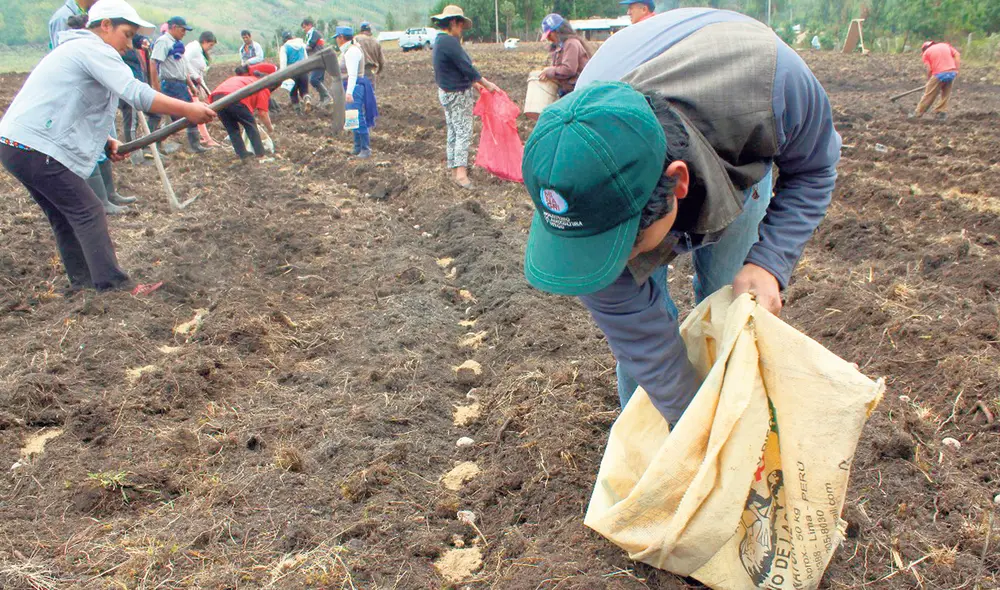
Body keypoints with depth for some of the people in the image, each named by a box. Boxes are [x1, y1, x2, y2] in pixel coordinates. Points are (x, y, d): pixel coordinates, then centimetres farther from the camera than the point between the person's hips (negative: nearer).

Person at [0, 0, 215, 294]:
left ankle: (82, 281, 22)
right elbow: (135, 93, -23)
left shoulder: (74, 49, 24)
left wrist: (106, 143, 12)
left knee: (65, 215, 15)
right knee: (88, 212, -8)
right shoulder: (94, 49, -8)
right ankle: (113, 286, -9)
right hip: (34, 147, -10)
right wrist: (186, 109, -22)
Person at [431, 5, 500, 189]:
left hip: (446, 92, 10)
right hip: (458, 95, -10)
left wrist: (474, 83, 20)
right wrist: (486, 83, -10)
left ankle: (455, 168, 21)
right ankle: (460, 173, -11)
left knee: (454, 131, 14)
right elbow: (467, 67, -20)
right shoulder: (450, 42, -21)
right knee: (464, 132, -7)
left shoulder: (440, 41, 11)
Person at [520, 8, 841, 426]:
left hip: (740, 162, 1)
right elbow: (644, 344, -29)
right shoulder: (583, 188, -40)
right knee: (636, 315, -8)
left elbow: (814, 166, -20)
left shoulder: (769, 77, -45)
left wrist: (769, 262, -33)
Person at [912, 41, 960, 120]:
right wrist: (956, 70, 9)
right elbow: (957, 55, 9)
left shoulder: (926, 52, 11)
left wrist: (928, 80, 12)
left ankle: (918, 114, 12)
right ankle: (942, 112, 14)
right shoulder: (945, 45, 23)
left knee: (929, 95, 5)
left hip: (939, 74, -4)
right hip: (952, 72, 4)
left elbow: (929, 69, 0)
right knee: (946, 94, 18)